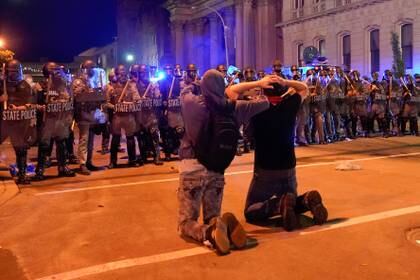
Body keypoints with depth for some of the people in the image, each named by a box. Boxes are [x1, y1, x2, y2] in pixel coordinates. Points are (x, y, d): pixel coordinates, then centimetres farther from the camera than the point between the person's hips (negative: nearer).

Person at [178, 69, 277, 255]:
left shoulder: (190, 101, -5)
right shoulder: (232, 107, -1)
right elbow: (263, 103, 9)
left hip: (192, 168, -2)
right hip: (216, 170, 3)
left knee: (186, 223, 6)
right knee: (212, 217, 18)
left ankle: (208, 232, -27)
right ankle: (226, 226, -17)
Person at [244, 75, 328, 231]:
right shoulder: (290, 105, -1)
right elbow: (304, 89, 18)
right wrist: (285, 82, 0)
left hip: (264, 171, -3)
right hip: (289, 169, 4)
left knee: (250, 213, 7)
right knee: (291, 206, 25)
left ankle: (279, 204, -20)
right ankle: (308, 200, -9)